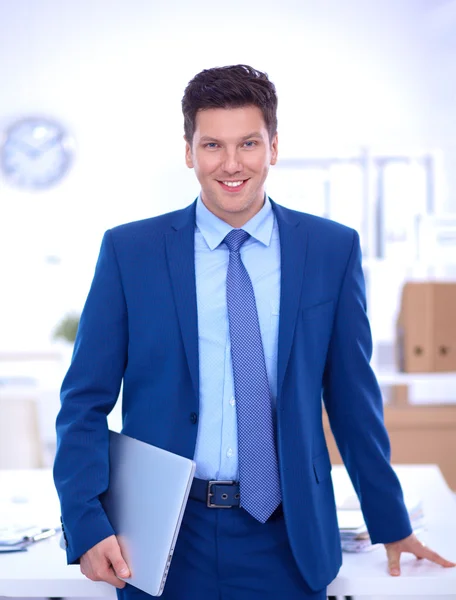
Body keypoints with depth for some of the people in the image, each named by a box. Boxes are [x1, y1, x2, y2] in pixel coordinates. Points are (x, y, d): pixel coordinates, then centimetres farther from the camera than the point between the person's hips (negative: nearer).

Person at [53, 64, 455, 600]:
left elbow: (353, 398, 8)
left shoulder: (333, 250, 1)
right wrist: (86, 526, -14)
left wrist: (391, 526, 13)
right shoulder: (129, 251, -2)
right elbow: (85, 402, -2)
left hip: (287, 539, 1)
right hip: (165, 540, 0)